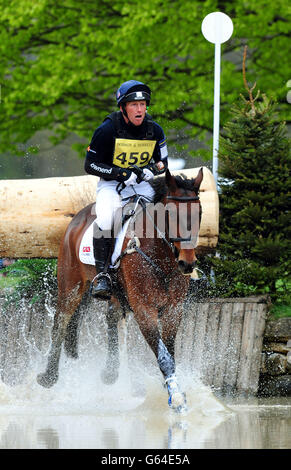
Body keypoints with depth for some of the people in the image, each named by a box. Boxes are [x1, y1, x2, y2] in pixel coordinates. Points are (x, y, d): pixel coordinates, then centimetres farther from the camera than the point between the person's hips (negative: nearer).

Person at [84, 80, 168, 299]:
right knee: (104, 219, -33)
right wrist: (122, 173, -21)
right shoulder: (108, 129, -13)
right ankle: (102, 274, -27)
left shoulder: (154, 130, -1)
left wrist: (151, 170, -12)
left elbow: (162, 161, 13)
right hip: (111, 184, -4)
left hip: (142, 184, 4)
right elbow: (90, 165, -10)